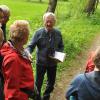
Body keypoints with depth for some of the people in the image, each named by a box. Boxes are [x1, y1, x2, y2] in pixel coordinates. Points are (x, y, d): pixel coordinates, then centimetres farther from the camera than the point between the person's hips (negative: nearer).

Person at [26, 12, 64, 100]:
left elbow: (61, 46, 6)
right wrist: (28, 53, -34)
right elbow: (31, 46, -14)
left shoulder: (58, 33, -6)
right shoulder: (39, 33, -15)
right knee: (38, 83, 12)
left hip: (53, 63, 3)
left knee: (51, 82, 21)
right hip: (41, 62, -3)